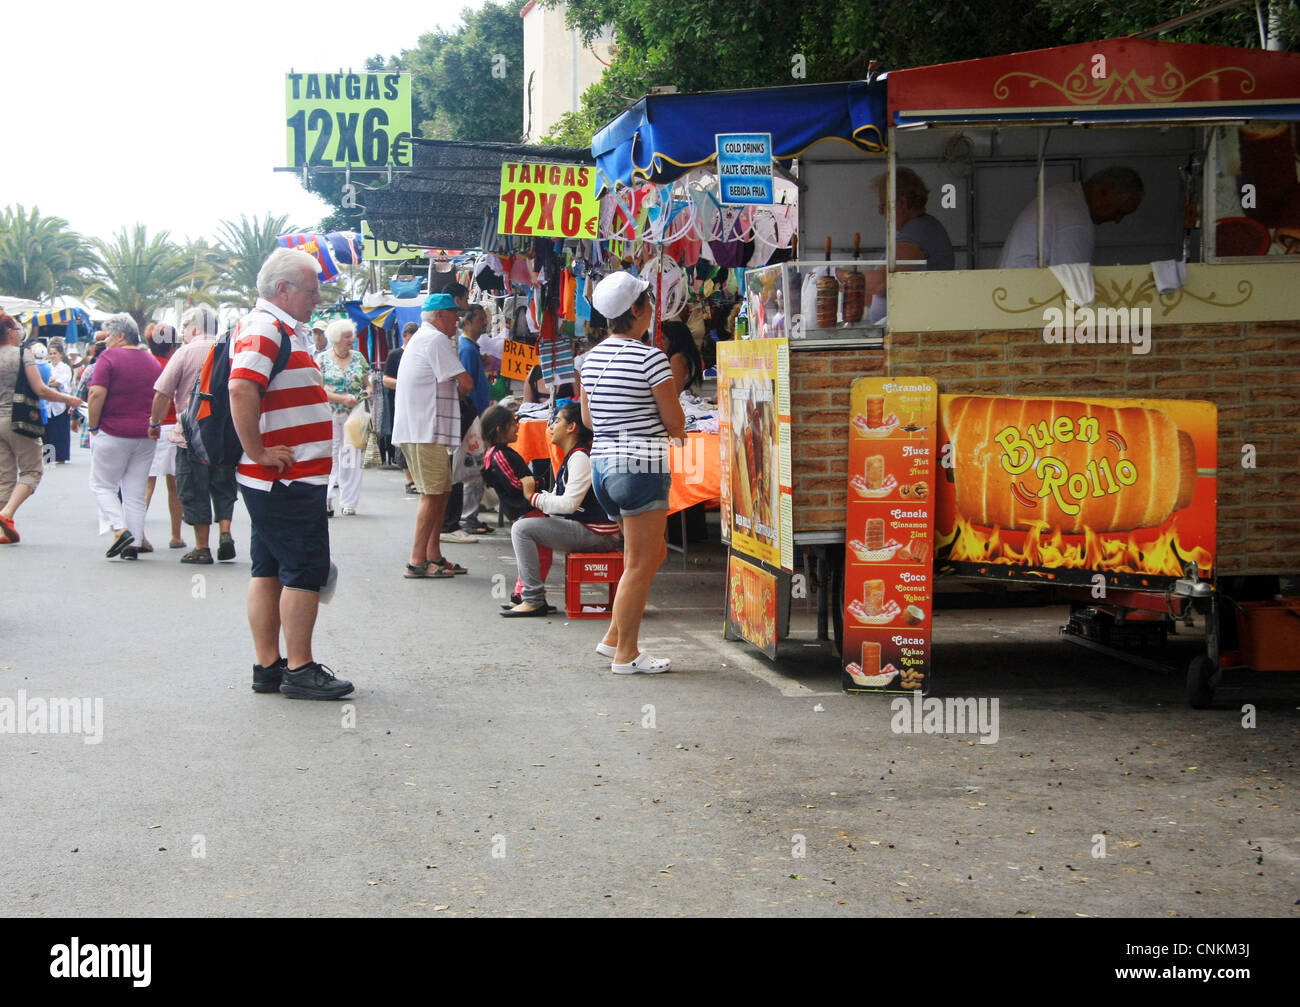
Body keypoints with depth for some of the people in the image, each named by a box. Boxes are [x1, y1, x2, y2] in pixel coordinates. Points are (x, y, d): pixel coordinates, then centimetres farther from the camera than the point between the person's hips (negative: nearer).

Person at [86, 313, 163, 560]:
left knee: (103, 485, 7)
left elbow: (97, 394, -16)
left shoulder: (108, 357, -7)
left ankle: (120, 529, -13)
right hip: (145, 436, 5)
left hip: (113, 433, -5)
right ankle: (133, 544, 5)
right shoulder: (153, 362, 12)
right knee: (136, 492, 8)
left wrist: (93, 427, -8)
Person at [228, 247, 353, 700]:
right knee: (305, 572, -6)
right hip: (289, 480, -10)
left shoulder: (284, 330, 19)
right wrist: (257, 453, -25)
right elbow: (241, 389, -29)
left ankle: (268, 666, 17)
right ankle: (300, 670, -1)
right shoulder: (265, 328, -15)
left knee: (271, 570, 12)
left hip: (282, 480, 10)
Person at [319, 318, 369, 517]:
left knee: (351, 456, 0)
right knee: (328, 454, -10)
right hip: (329, 416, -3)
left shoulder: (358, 357, 10)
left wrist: (367, 393, -4)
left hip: (354, 416, 3)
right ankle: (326, 499, -8)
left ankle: (349, 502, 5)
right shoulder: (322, 359, 0)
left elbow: (367, 383, 18)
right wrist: (342, 398, -17)